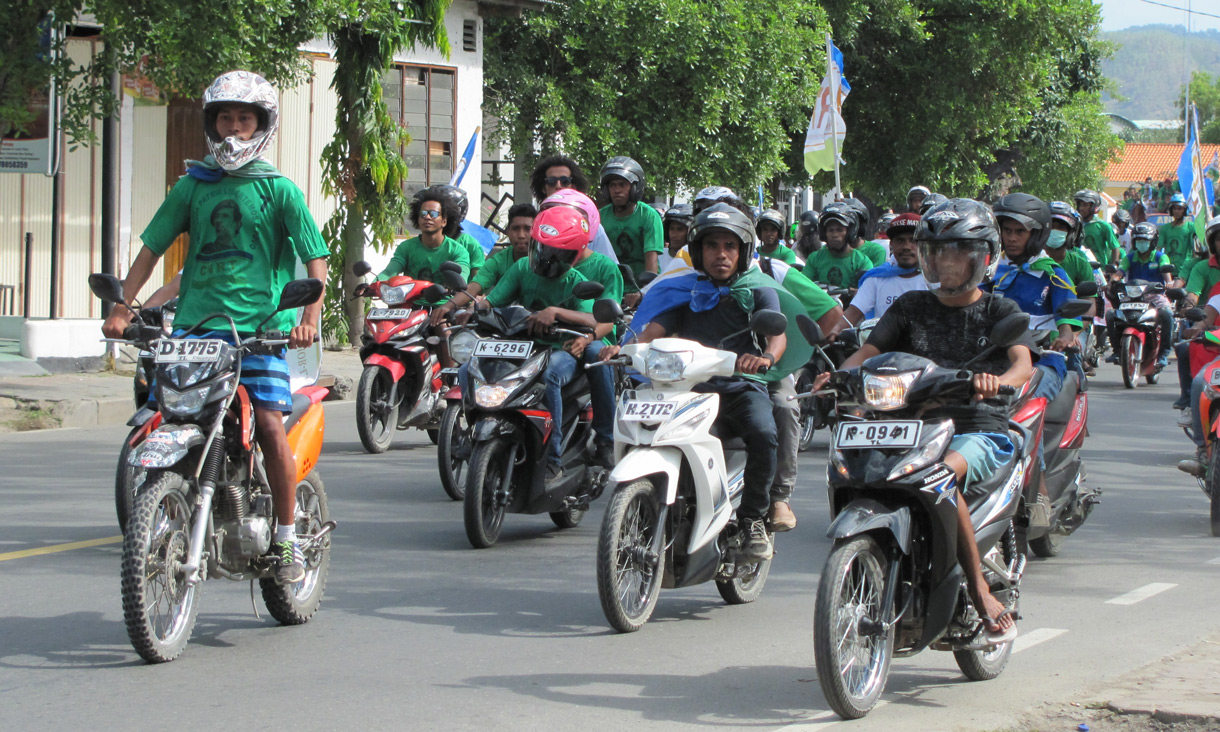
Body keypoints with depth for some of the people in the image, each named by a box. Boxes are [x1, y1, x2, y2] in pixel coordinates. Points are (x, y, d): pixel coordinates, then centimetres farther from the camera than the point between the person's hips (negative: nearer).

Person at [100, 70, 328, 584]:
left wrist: (309, 317, -15)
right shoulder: (192, 185, 13)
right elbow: (152, 247, 14)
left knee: (270, 426, -15)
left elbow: (316, 258, 0)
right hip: (195, 325, 3)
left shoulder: (279, 189, 5)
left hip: (260, 327, -3)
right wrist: (122, 306, 1)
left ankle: (287, 539, -2)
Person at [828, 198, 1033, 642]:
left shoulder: (999, 310, 7)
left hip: (980, 429, -3)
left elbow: (1023, 362, -11)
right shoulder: (911, 307, 17)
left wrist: (999, 381, -36)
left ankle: (980, 592, -29)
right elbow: (870, 350, 5)